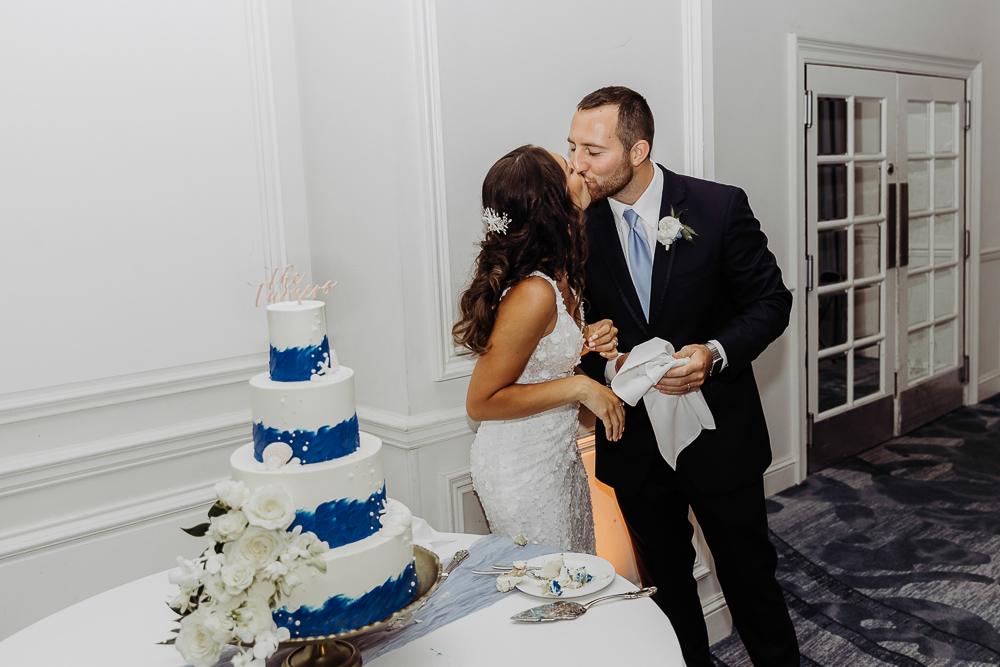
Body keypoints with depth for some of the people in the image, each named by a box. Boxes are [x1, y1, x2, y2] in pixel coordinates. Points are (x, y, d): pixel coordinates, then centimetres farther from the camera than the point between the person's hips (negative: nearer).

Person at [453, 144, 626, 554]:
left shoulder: (555, 271, -1)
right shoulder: (533, 293, -29)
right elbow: (481, 402, -23)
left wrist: (586, 342, -3)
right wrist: (579, 387, -23)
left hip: (557, 455, 9)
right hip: (525, 471, -9)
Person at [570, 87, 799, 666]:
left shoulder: (720, 207, -12)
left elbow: (770, 301, -5)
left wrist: (715, 352, -22)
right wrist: (611, 367, -19)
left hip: (719, 432, -2)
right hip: (633, 441, 2)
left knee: (748, 569, 15)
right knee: (665, 576, 19)